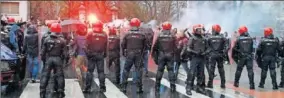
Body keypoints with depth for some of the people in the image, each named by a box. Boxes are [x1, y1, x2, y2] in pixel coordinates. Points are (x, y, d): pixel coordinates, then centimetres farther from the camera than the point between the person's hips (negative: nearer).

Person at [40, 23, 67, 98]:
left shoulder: (47, 40, -1)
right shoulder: (62, 41, -5)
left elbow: (43, 51, 2)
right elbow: (64, 53, -4)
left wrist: (43, 58, 14)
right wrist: (63, 58, 13)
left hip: (48, 59, 1)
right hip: (58, 59, -1)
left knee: (45, 75, 7)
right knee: (60, 76, 9)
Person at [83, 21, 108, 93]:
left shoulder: (90, 34, -4)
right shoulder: (104, 35, 2)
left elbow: (87, 45, -7)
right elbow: (106, 46, 5)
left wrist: (87, 53, -1)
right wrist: (105, 54, 13)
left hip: (91, 55, -1)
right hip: (100, 55, 1)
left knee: (90, 71, 3)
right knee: (101, 71, 7)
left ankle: (87, 88, 0)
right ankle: (102, 87, 7)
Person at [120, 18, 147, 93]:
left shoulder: (127, 34, -4)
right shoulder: (142, 35, -2)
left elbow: (123, 44, -1)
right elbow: (145, 45, 2)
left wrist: (124, 53, 12)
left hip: (129, 54, 0)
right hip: (139, 55, 0)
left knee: (126, 70, 10)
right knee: (138, 70, 6)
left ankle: (123, 87, 9)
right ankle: (139, 88, 5)